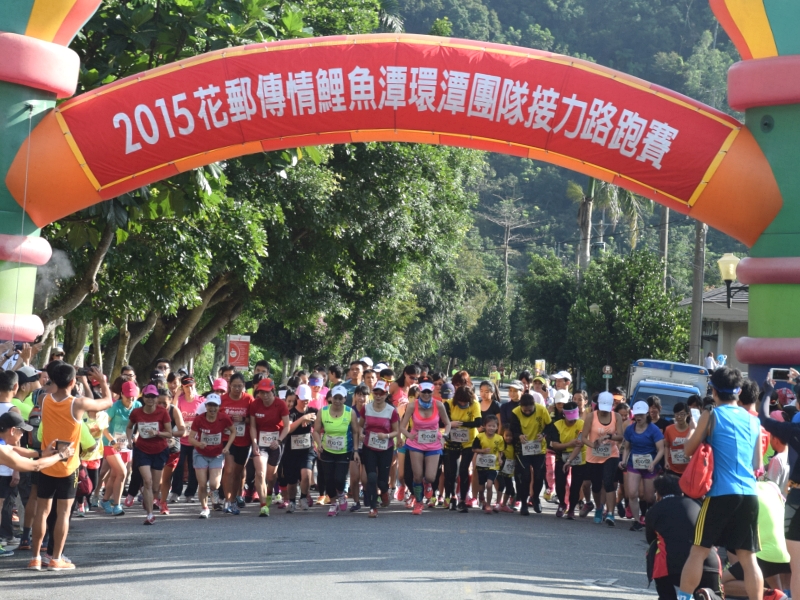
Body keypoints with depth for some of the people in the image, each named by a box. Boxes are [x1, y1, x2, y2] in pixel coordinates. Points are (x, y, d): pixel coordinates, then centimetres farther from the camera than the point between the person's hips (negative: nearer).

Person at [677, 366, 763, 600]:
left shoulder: (711, 416, 1)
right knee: (748, 558, 7)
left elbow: (689, 450, 10)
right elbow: (758, 465, 18)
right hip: (749, 494, 4)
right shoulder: (754, 421, 14)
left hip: (721, 493, -4)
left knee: (699, 551, 2)